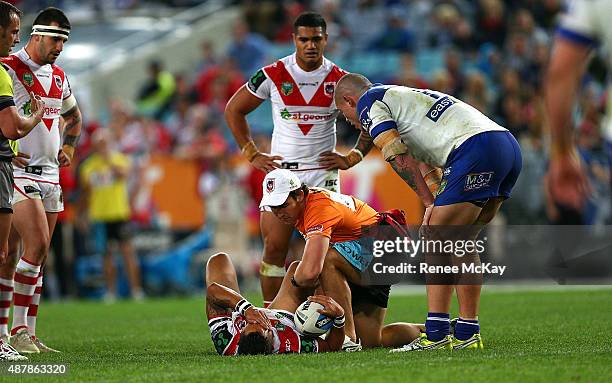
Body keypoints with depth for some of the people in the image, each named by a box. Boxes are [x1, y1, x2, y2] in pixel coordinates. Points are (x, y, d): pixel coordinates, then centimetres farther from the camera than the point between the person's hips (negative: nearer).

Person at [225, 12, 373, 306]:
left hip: (323, 173, 0)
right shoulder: (273, 75, -3)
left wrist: (351, 159, 2)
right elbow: (234, 109, 9)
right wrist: (252, 155, 5)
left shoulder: (340, 80, -1)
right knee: (274, 247, -6)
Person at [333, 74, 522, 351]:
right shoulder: (406, 97, 35)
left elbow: (399, 157, -5)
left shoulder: (368, 102, 8)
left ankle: (436, 335, -8)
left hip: (477, 149, -9)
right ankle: (467, 333, 15)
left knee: (438, 242, -4)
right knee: (461, 243, 16)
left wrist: (429, 203, 1)